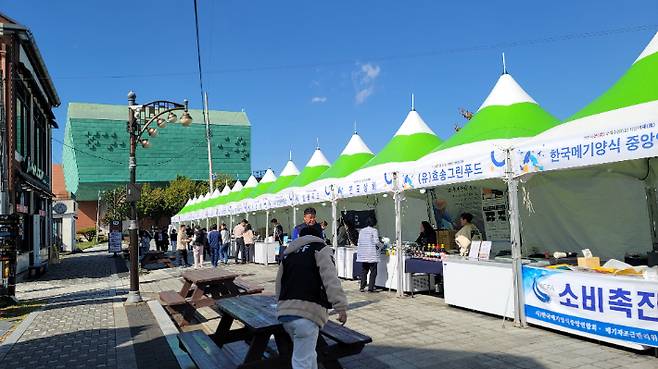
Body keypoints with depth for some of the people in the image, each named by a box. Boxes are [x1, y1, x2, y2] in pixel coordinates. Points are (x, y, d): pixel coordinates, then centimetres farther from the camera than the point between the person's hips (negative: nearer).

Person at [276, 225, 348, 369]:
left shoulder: (288, 253, 24)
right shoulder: (320, 249, 6)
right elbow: (331, 280, -10)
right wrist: (341, 306, -15)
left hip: (284, 312, 7)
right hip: (306, 313, -6)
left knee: (308, 356, 26)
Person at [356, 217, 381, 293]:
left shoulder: (362, 231, 9)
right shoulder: (374, 230, -6)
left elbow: (359, 243, 10)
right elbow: (376, 242, -13)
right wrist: (378, 247, 6)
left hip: (363, 255, 5)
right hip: (372, 255, -5)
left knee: (364, 271, 11)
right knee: (373, 272, 2)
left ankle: (362, 287, 11)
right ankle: (371, 288, 0)